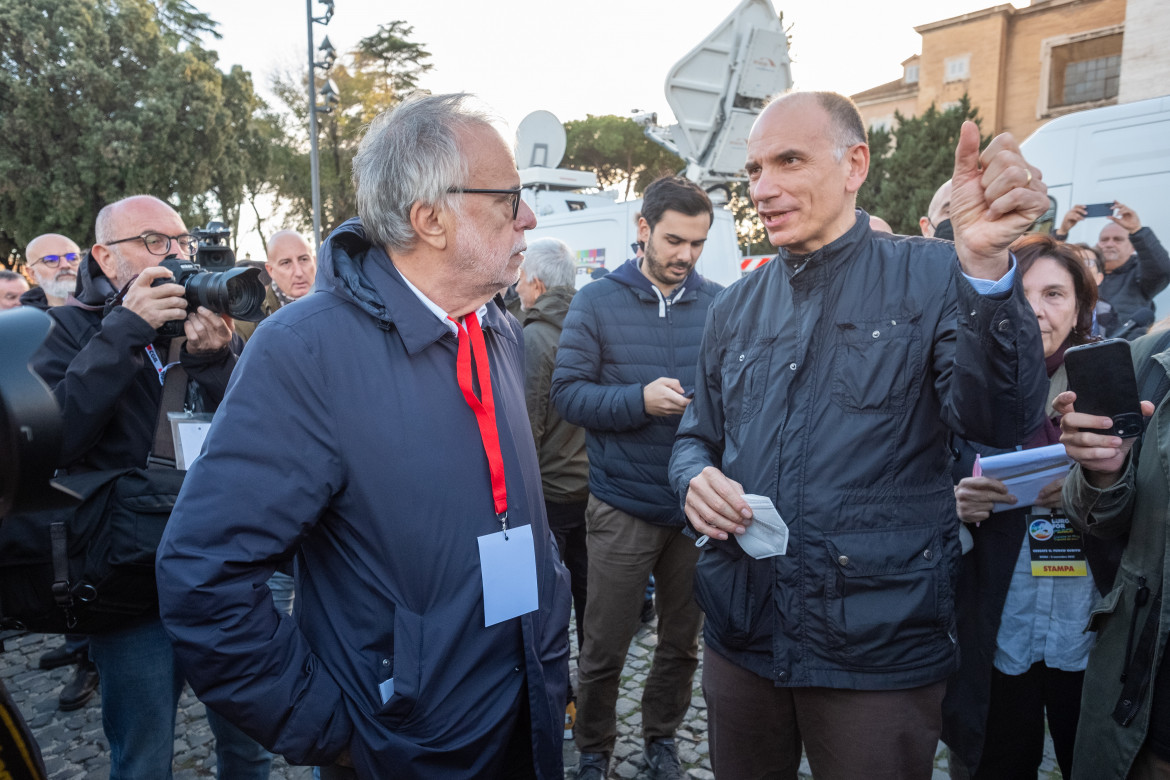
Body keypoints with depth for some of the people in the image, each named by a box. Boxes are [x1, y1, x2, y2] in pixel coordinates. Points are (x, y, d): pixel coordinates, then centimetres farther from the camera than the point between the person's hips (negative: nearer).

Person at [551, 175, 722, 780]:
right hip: (623, 508, -2)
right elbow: (566, 391, -9)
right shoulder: (597, 302, -4)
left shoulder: (718, 304, 1)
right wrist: (640, 399, -22)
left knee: (683, 643, 18)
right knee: (604, 650, 10)